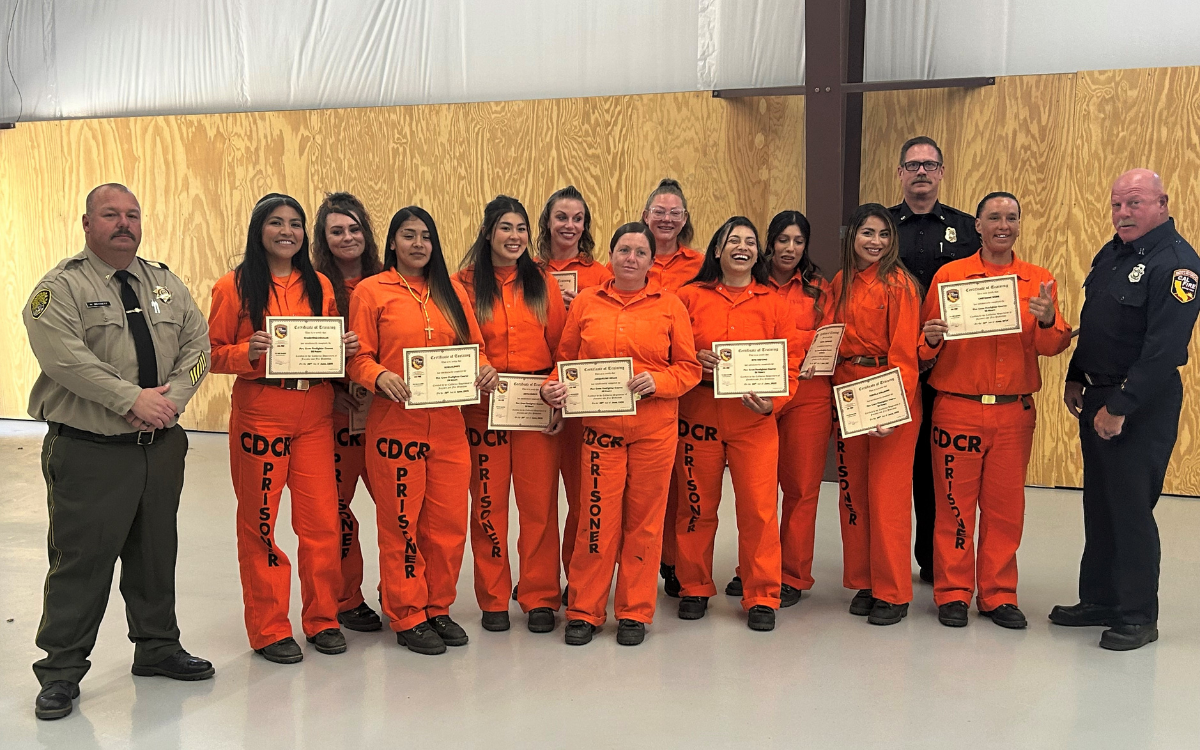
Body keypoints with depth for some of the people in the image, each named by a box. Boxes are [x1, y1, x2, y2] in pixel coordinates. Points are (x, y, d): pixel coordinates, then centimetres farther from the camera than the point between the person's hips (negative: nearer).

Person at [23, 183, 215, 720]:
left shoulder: (167, 284, 12)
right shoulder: (61, 287, -5)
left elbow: (198, 345, 7)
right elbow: (63, 356, -19)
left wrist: (171, 396, -11)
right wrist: (132, 398, -22)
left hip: (161, 446, 5)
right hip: (89, 453, -5)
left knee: (156, 553, 16)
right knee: (82, 559, -1)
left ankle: (157, 647, 32)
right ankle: (61, 670, 14)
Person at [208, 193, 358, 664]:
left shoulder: (320, 286, 11)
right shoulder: (234, 287, -1)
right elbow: (213, 353, -1)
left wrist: (345, 349, -2)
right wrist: (248, 353, -20)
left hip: (314, 416, 3)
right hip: (259, 416, -3)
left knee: (321, 519, 4)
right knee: (261, 521, 4)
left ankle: (322, 619, 20)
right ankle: (268, 629, 16)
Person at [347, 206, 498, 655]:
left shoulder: (452, 291, 13)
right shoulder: (371, 291, 1)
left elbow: (473, 345, 15)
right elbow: (358, 359, -2)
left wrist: (484, 369, -6)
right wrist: (381, 377, -22)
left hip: (448, 424, 4)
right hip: (395, 424, -3)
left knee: (449, 522, 6)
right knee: (401, 523, 3)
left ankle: (438, 608, 24)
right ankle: (407, 617, 18)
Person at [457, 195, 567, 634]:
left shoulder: (543, 282, 7)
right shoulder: (466, 283, 3)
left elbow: (560, 345, 4)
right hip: (484, 407, -1)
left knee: (539, 502, 2)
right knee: (489, 502, 4)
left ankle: (540, 597, 15)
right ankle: (493, 599, 17)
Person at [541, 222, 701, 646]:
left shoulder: (669, 306, 4)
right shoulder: (586, 303, 7)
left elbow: (689, 368, 3)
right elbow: (567, 361, 12)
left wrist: (657, 382, -14)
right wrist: (553, 390, -6)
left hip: (654, 430, 0)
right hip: (600, 427, 0)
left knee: (644, 519, 6)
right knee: (598, 519, 0)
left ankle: (635, 612, 20)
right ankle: (584, 611, 15)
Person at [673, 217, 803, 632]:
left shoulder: (774, 304, 7)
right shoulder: (690, 297, 5)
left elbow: (791, 360, 5)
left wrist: (772, 400, -11)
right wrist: (695, 362, -12)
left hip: (755, 420, 0)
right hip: (698, 416, 0)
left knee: (759, 508, -2)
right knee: (697, 506, 7)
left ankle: (761, 597, 12)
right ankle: (694, 588, 24)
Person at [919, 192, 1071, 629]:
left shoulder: (1039, 281, 7)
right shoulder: (949, 275, 1)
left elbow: (1052, 347, 1)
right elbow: (924, 344, 2)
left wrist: (1047, 322, -19)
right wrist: (931, 339, -20)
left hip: (1014, 413, 2)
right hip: (957, 409, -2)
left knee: (1005, 507, 8)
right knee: (955, 504, 3)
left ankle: (999, 596, 20)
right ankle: (952, 594, 15)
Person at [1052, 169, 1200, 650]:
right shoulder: (1111, 253, 11)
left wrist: (1120, 407, -22)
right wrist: (1076, 378, 12)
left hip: (1143, 406, -9)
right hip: (1096, 396, 9)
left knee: (1132, 509, -3)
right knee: (1098, 503, 14)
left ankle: (1138, 616, 10)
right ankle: (1099, 600, 26)